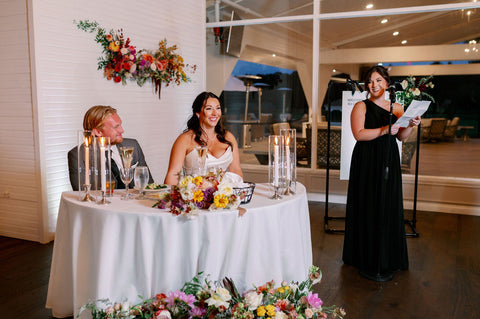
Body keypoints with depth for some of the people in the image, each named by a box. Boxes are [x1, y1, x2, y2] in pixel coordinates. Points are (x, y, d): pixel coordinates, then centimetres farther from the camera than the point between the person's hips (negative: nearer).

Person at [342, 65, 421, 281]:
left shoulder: (397, 107, 13)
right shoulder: (361, 106, -2)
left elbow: (401, 137, 12)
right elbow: (359, 134, -15)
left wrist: (411, 125, -7)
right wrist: (384, 130, -24)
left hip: (389, 162, 5)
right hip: (367, 163, -5)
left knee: (389, 209, 9)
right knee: (369, 210, -3)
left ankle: (388, 259, 22)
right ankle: (369, 265, 4)